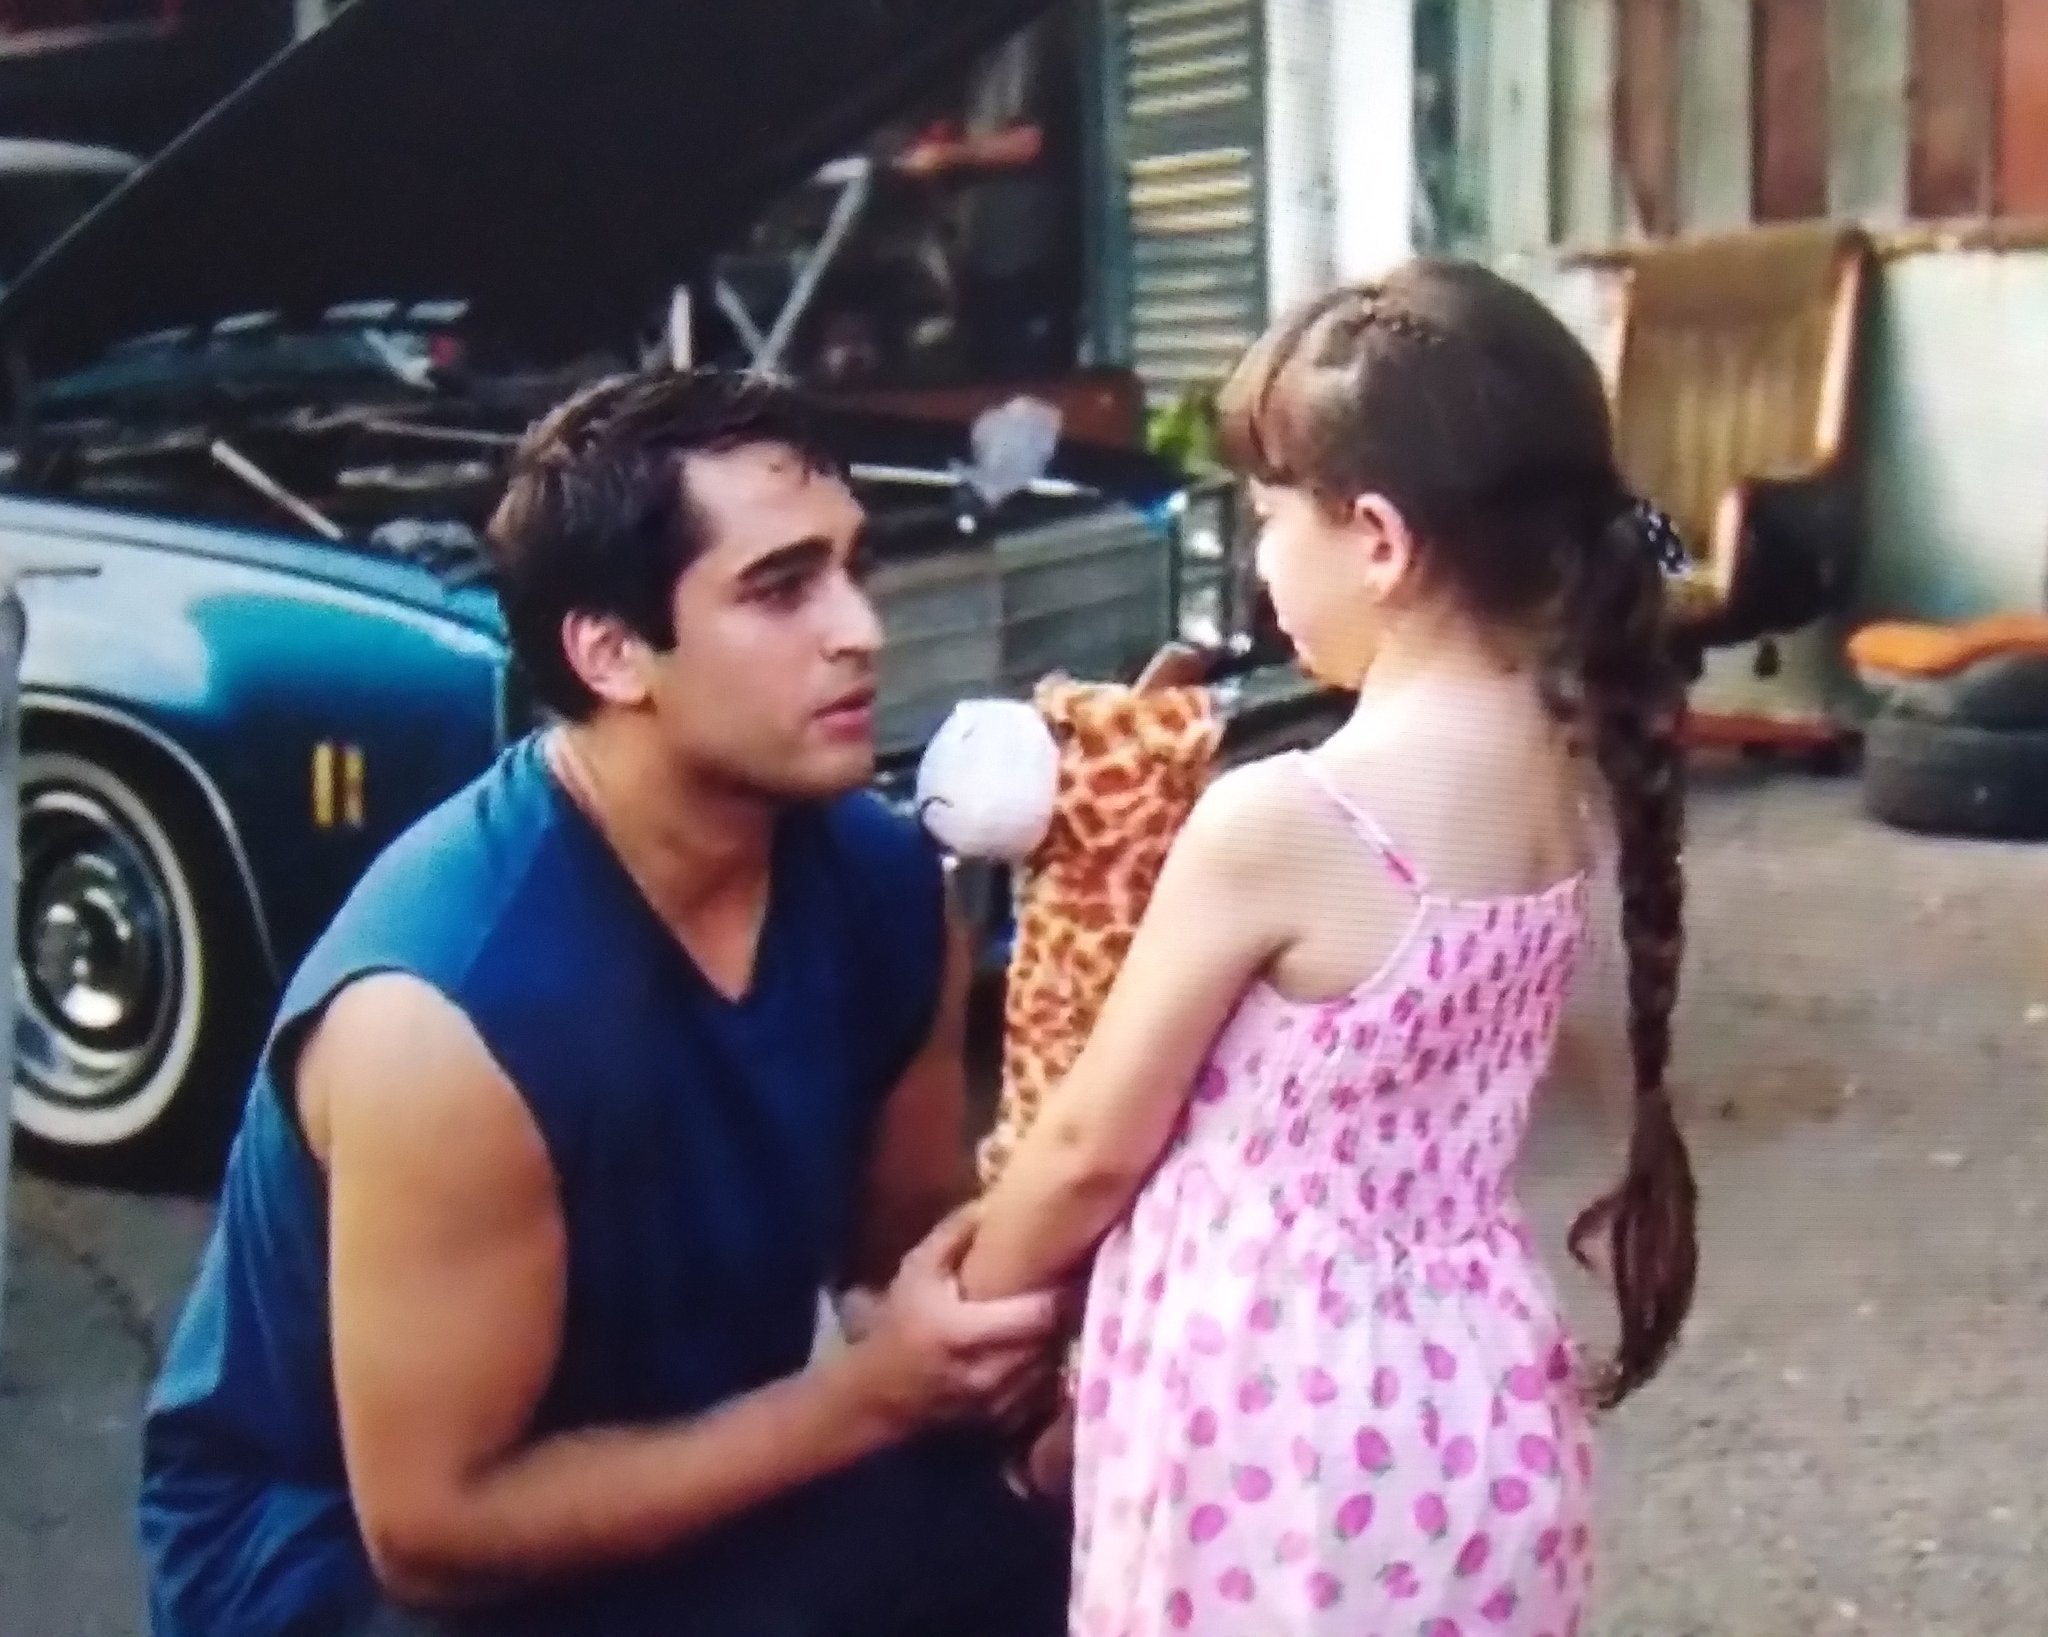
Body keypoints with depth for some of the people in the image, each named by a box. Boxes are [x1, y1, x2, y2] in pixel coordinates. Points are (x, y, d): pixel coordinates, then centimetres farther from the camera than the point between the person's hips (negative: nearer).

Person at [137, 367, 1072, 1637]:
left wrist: (1006, 1338, -17)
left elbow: (907, 1249, 5)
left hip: (690, 1468, 6)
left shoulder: (883, 878, -10)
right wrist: (868, 1396, -25)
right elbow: (435, 1526, -23)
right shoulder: (446, 999, -29)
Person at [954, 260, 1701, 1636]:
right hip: (1464, 1391, 7)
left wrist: (965, 1306, 5)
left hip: (1287, 1423, -7)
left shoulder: (1275, 826, -24)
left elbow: (1094, 1147, -11)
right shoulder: (1566, 780, -2)